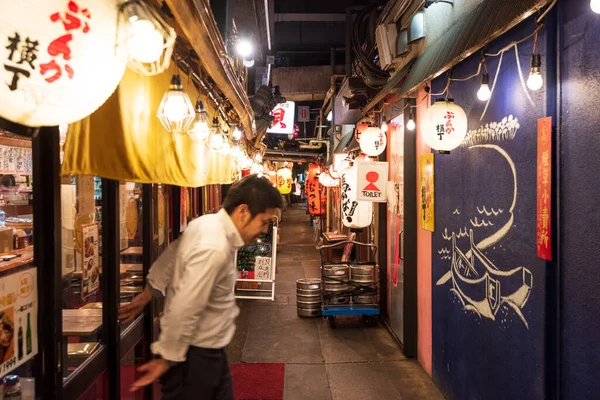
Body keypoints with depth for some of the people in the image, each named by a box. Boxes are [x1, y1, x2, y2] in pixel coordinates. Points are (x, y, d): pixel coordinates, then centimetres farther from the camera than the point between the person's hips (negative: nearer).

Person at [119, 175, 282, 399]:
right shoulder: (214, 249, -31)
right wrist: (166, 360, -18)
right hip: (194, 356, -9)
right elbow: (183, 311, -29)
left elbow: (169, 258, 12)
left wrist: (147, 295, 23)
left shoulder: (208, 223, -1)